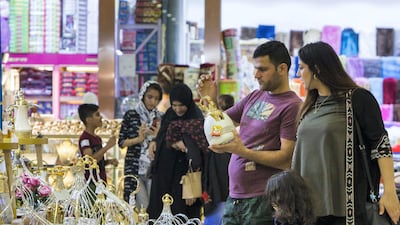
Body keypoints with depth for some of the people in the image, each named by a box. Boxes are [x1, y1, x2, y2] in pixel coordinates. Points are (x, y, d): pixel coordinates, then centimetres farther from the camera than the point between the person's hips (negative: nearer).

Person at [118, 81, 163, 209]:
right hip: (135, 168, -2)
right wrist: (139, 139, -13)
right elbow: (121, 142, 1)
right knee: (143, 208, -5)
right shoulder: (131, 115, 1)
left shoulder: (160, 118, 9)